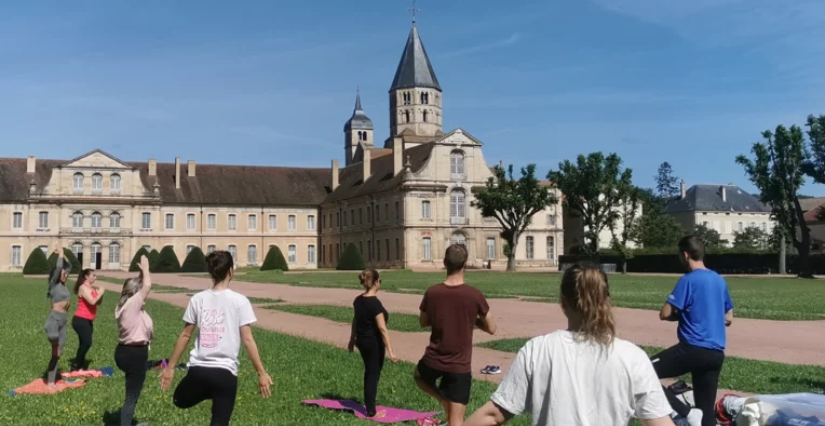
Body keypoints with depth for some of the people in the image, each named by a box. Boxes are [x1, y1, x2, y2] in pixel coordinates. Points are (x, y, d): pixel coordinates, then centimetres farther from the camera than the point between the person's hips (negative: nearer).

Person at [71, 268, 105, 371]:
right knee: (87, 343, -16)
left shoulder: (91, 288, 12)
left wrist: (100, 293, -1)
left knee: (84, 344, 11)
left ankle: (80, 366, 17)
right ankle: (75, 365, -6)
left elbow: (98, 302, 15)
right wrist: (100, 293, -10)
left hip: (88, 321, 9)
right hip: (80, 320, -9)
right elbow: (92, 301, -23)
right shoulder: (83, 287, -13)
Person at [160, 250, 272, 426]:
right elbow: (247, 340, -8)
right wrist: (261, 373, -3)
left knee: (180, 401, 31)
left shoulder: (197, 299, 2)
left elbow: (185, 335, 8)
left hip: (198, 369, 2)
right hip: (225, 372, -2)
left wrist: (171, 367, 19)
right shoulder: (239, 301, -6)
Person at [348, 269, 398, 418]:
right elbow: (382, 328, -25)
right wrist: (390, 351, -24)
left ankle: (368, 404, 34)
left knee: (368, 372, 22)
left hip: (361, 340, 8)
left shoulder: (358, 300, 0)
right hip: (374, 343, -8)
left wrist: (352, 339, 27)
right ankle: (371, 411, 11)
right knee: (373, 375, 4)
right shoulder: (375, 303, -24)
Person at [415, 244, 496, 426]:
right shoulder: (474, 295, -14)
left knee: (419, 376, 37)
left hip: (433, 361, 2)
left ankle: (443, 399, 14)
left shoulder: (431, 293, -8)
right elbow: (491, 329, -2)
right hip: (460, 366, -2)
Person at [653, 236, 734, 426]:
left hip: (693, 349, -8)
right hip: (716, 354, 8)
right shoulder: (720, 280, 13)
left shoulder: (688, 280, -9)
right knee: (707, 410, 13)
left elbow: (665, 314, -11)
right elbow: (728, 318, 23)